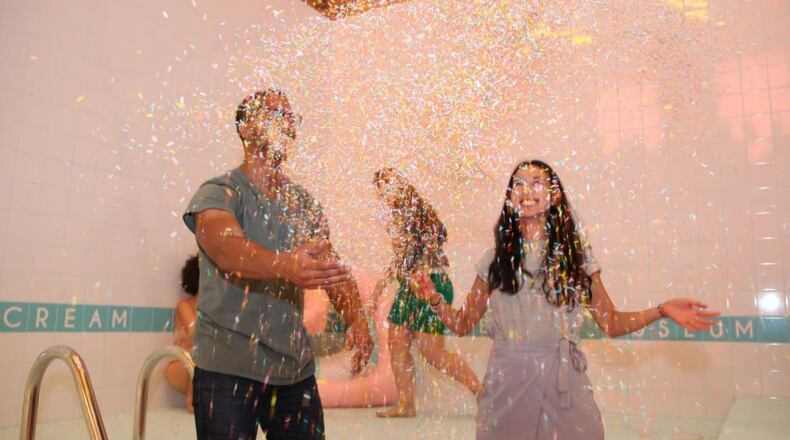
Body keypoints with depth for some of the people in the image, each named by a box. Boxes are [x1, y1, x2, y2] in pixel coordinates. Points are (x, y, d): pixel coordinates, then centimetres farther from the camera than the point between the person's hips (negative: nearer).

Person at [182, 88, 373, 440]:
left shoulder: (303, 202, 10)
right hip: (228, 368, -5)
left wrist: (355, 318, -14)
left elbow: (331, 265, 5)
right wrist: (284, 266, -47)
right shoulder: (217, 193, -7)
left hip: (296, 368, 5)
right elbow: (226, 246, -28)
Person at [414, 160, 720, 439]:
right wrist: (435, 301, -13)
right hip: (508, 384, 0)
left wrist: (661, 311, -8)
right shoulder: (495, 260, 3)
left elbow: (610, 322, 4)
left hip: (563, 384, 0)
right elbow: (463, 324, 4)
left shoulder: (576, 255, 4)